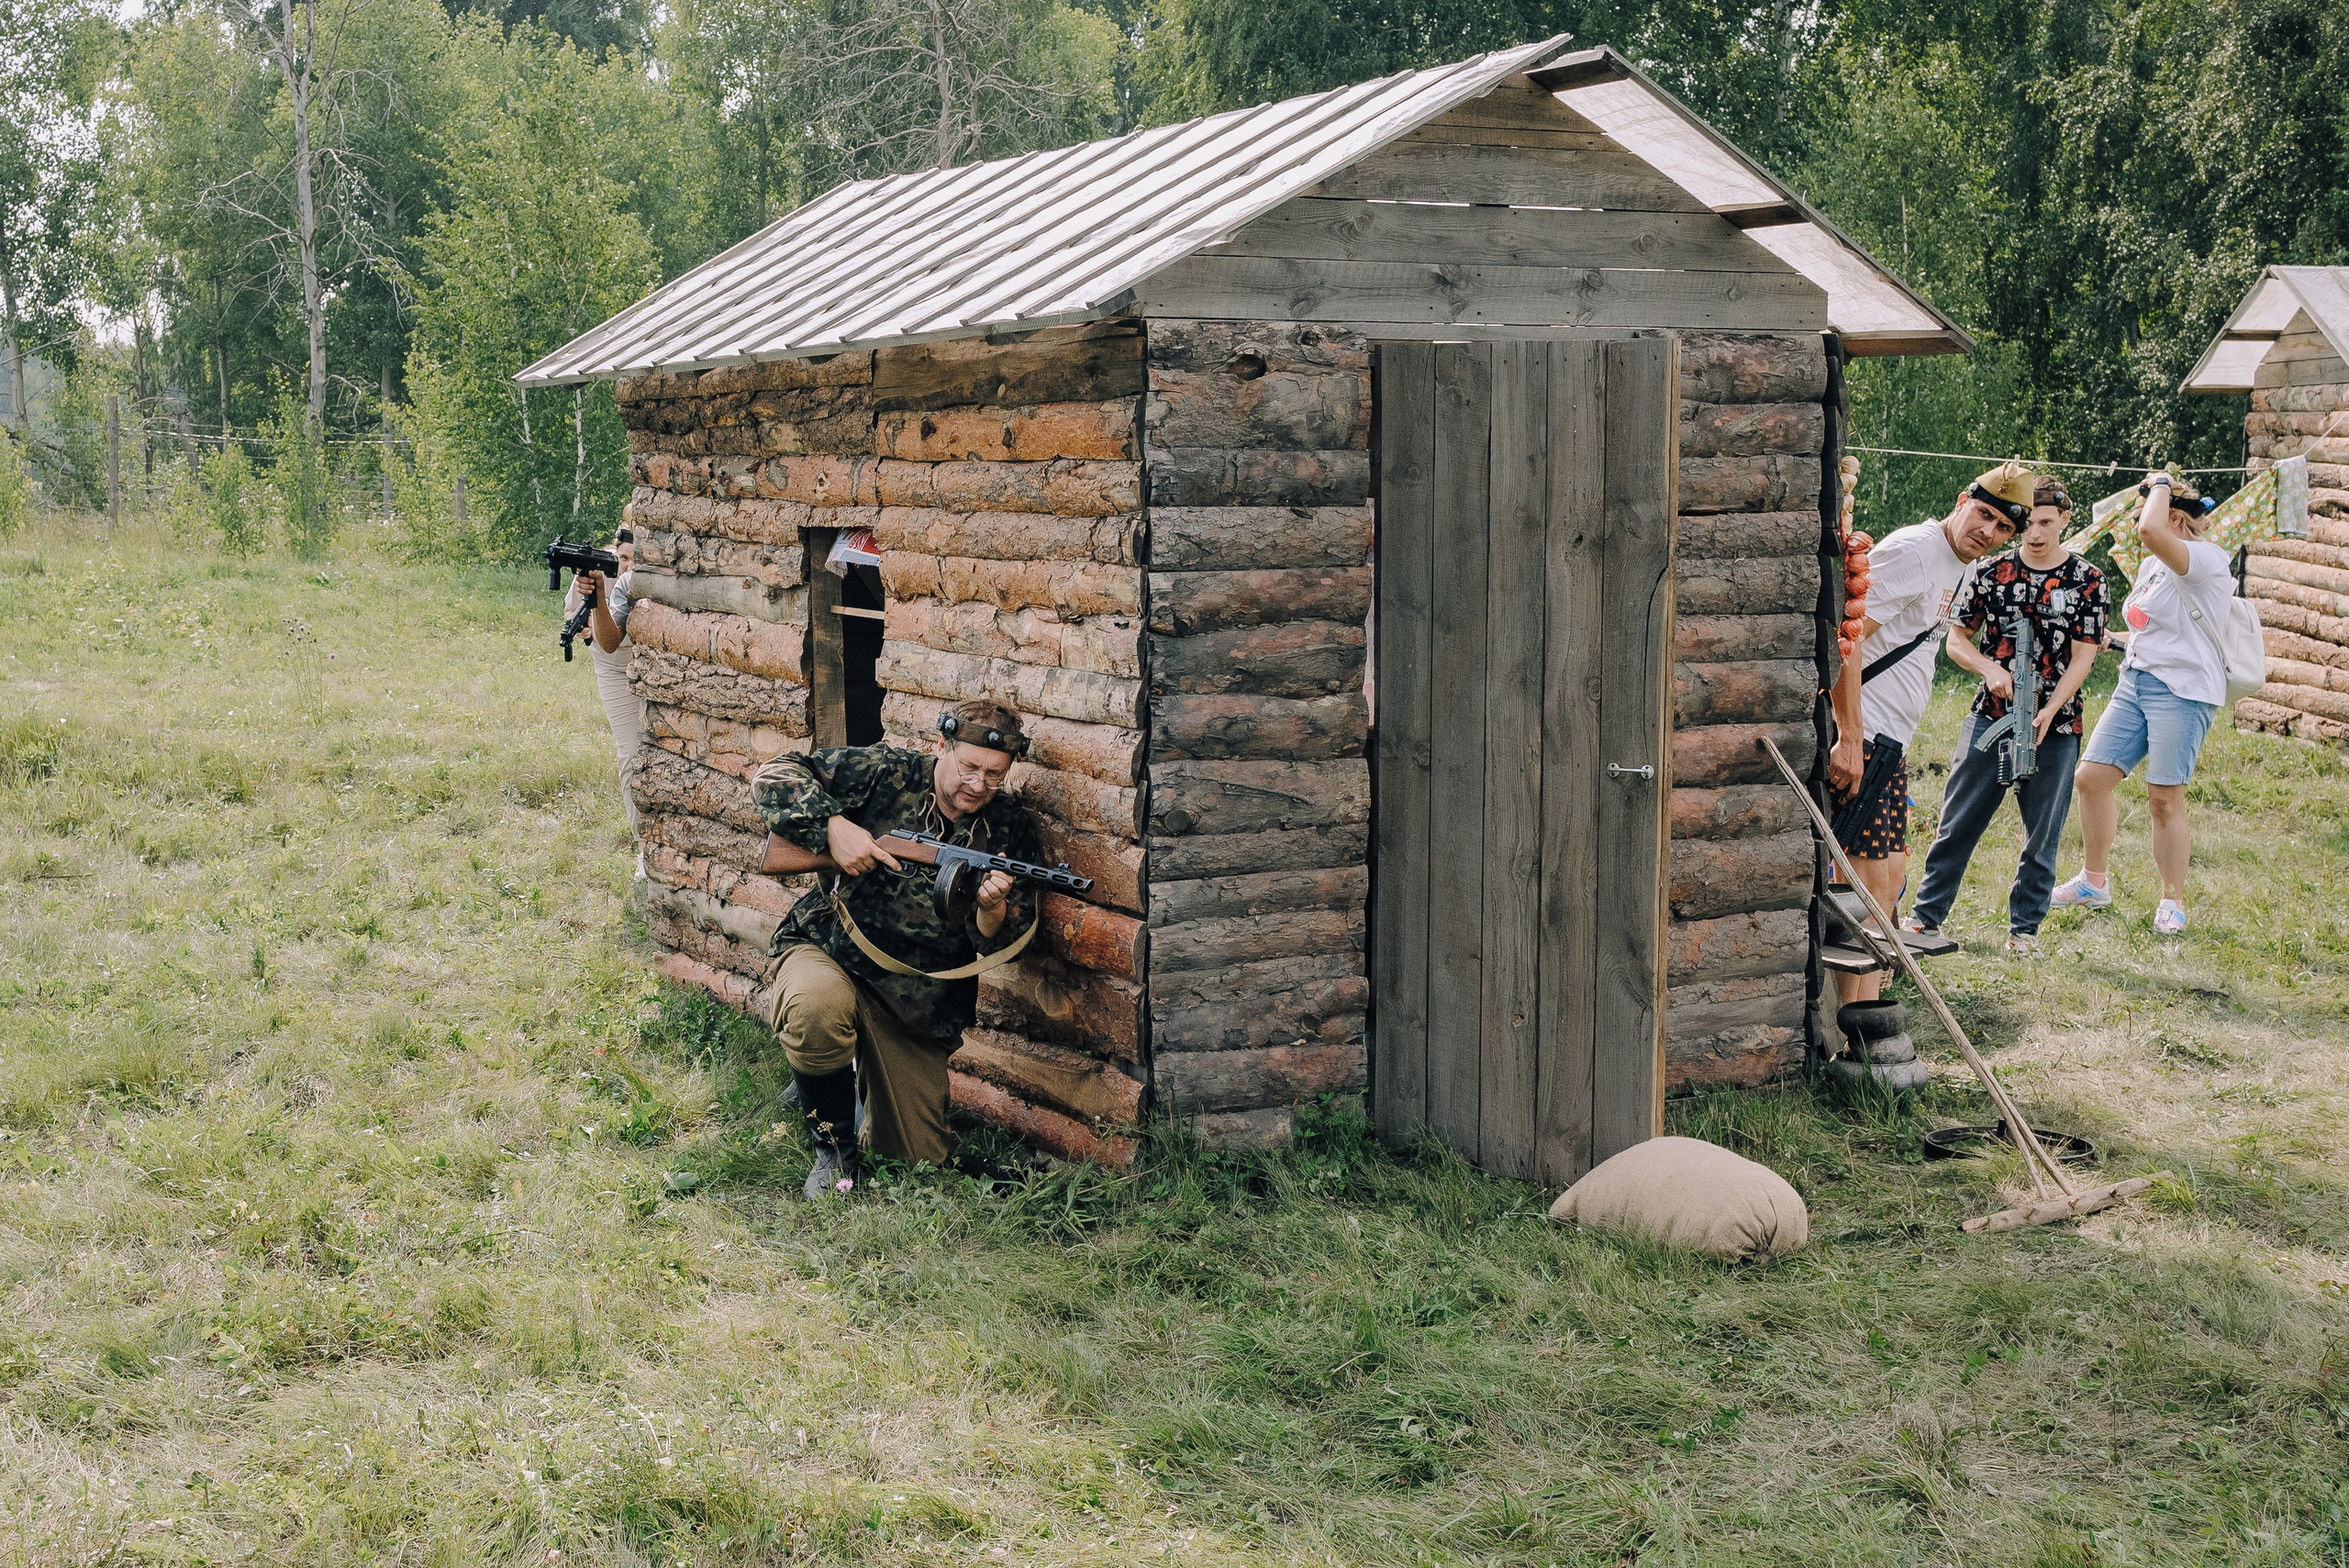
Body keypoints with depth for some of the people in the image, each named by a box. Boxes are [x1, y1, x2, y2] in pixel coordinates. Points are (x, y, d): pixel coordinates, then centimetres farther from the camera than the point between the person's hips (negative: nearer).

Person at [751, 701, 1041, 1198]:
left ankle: (856, 1072, 36)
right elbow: (774, 776, -9)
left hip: (917, 1005, 3)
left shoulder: (1009, 833, -2)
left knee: (919, 1160, 4)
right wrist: (833, 827, -23)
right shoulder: (887, 773, -8)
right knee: (817, 1006, -41)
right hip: (827, 952, -3)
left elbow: (1002, 945, -8)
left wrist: (993, 909, -31)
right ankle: (834, 1148, -14)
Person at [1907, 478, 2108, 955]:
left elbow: (2083, 657, -4)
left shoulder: (2086, 581, -1)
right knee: (1957, 822, 3)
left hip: (2055, 726, 0)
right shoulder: (1990, 571, 2)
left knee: (2042, 835, 5)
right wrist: (1990, 668, -14)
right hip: (1990, 717, 1)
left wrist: (2049, 711, -17)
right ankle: (1926, 915, 13)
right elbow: (1957, 639, 6)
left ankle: (2024, 928, 17)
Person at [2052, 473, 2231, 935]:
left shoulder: (2208, 559, -13)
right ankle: (2094, 883, 17)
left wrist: (2161, 485, -14)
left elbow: (2149, 530, -31)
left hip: (2182, 690, -9)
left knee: (2165, 798, -6)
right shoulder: (2152, 565, 17)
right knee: (2092, 776, 3)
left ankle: (2173, 902, 8)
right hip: (2135, 683, 9)